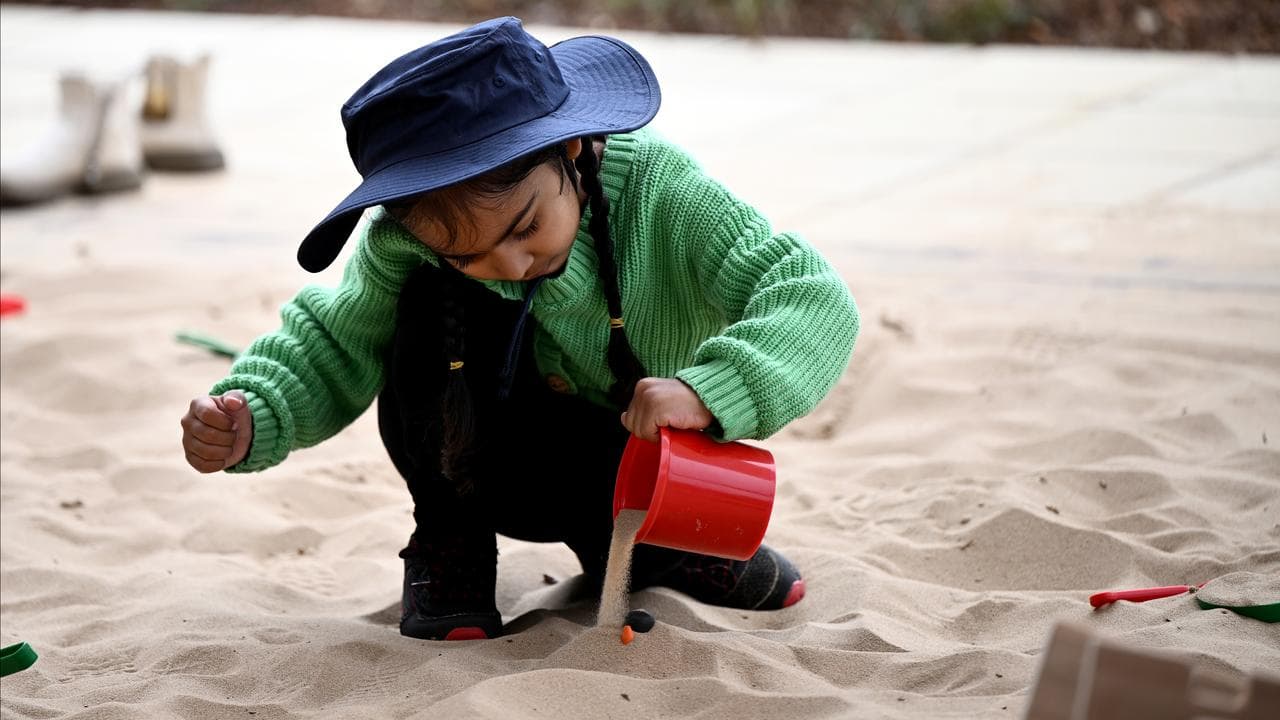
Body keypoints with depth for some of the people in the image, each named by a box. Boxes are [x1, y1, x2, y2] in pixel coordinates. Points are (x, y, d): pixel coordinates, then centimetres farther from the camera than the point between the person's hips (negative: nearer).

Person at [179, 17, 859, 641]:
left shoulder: (657, 189, -29)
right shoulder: (410, 241, -23)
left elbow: (814, 299, -35)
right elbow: (333, 346, -11)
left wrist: (705, 391, -53)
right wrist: (250, 419, -32)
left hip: (642, 454, 0)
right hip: (492, 464, 0)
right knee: (437, 303, -28)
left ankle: (641, 545, 4)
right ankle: (448, 542, -10)